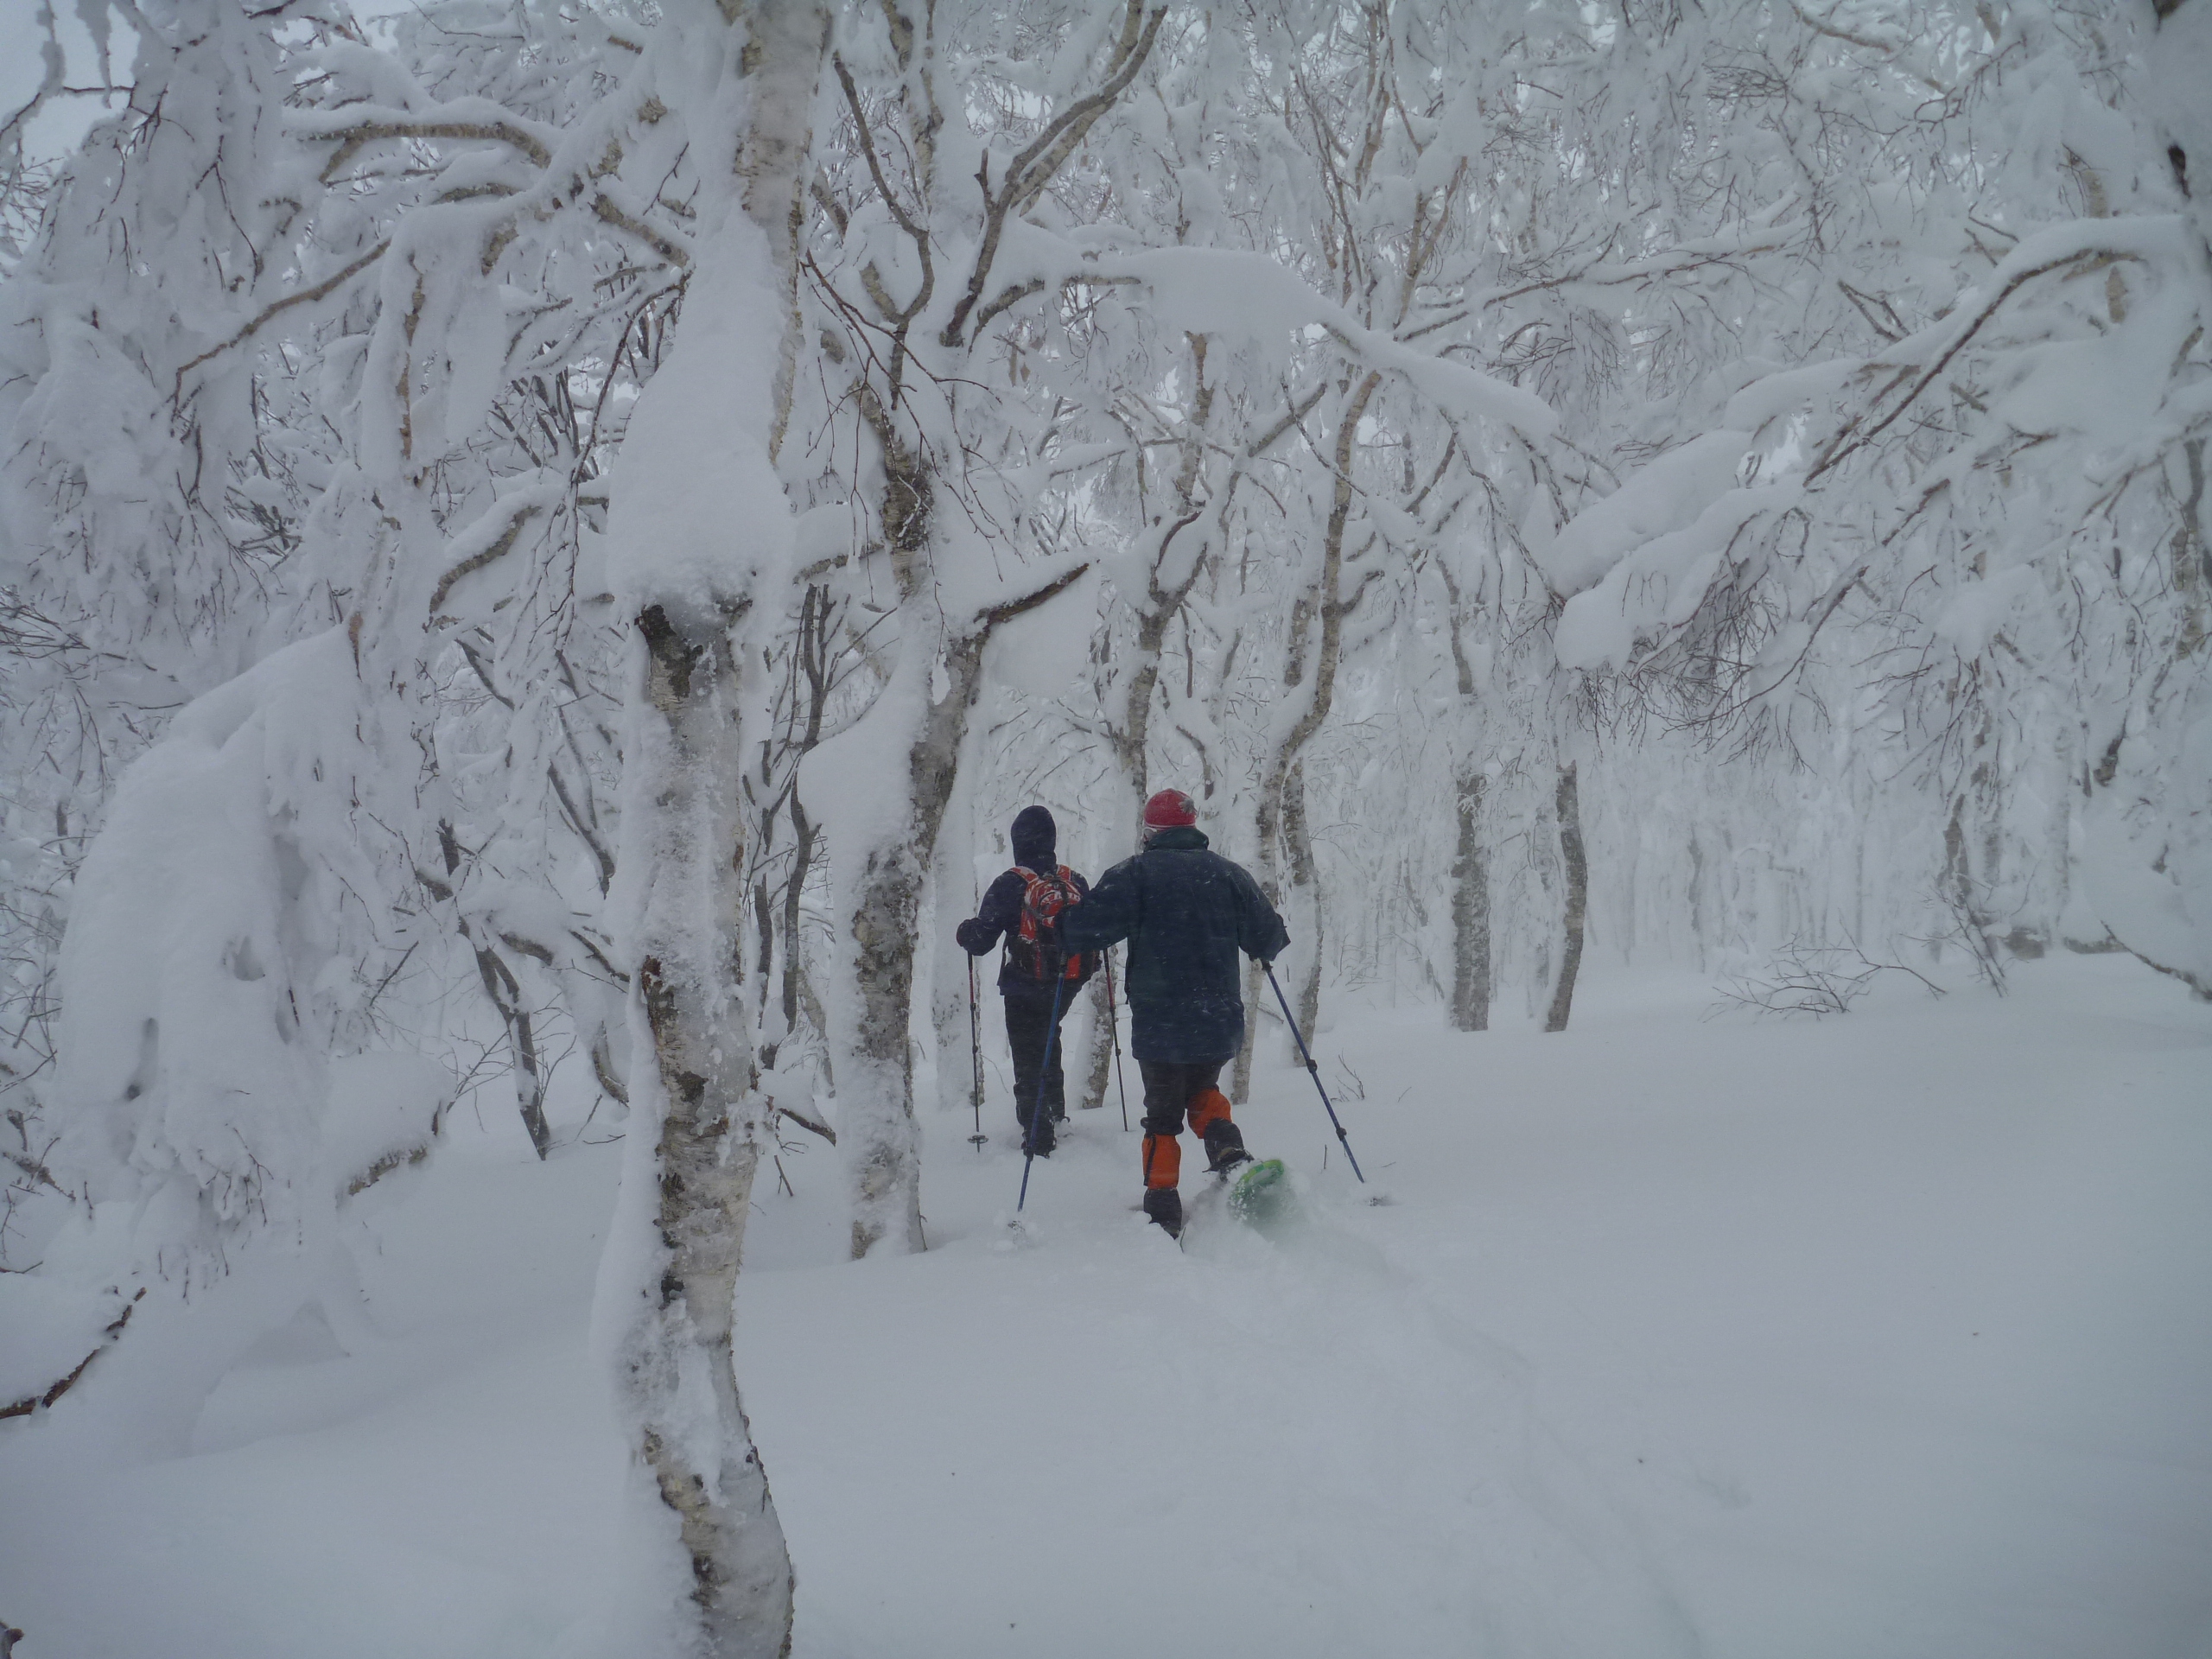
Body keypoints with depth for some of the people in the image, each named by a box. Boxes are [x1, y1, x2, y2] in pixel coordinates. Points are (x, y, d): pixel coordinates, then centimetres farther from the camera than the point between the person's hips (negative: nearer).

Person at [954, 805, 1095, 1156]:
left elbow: (980, 942, -13)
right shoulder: (1077, 883, -2)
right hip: (1066, 988, 5)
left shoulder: (1010, 885, -14)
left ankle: (1038, 1140, 2)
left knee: (1029, 1061, 3)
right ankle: (1054, 1113, 31)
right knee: (1048, 1043, 29)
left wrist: (964, 932, 9)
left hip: (1025, 991, -4)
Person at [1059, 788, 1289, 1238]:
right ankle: (1227, 1150, -1)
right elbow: (1269, 938, 7)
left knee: (1162, 1116, 10)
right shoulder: (1227, 873, 6)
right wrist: (1263, 949, 30)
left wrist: (1063, 929, 9)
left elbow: (1085, 927, -13)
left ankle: (1164, 1212, 3)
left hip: (1159, 1024, -3)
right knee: (1202, 1091, 27)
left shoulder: (1136, 874, -4)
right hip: (1220, 1021, 3)